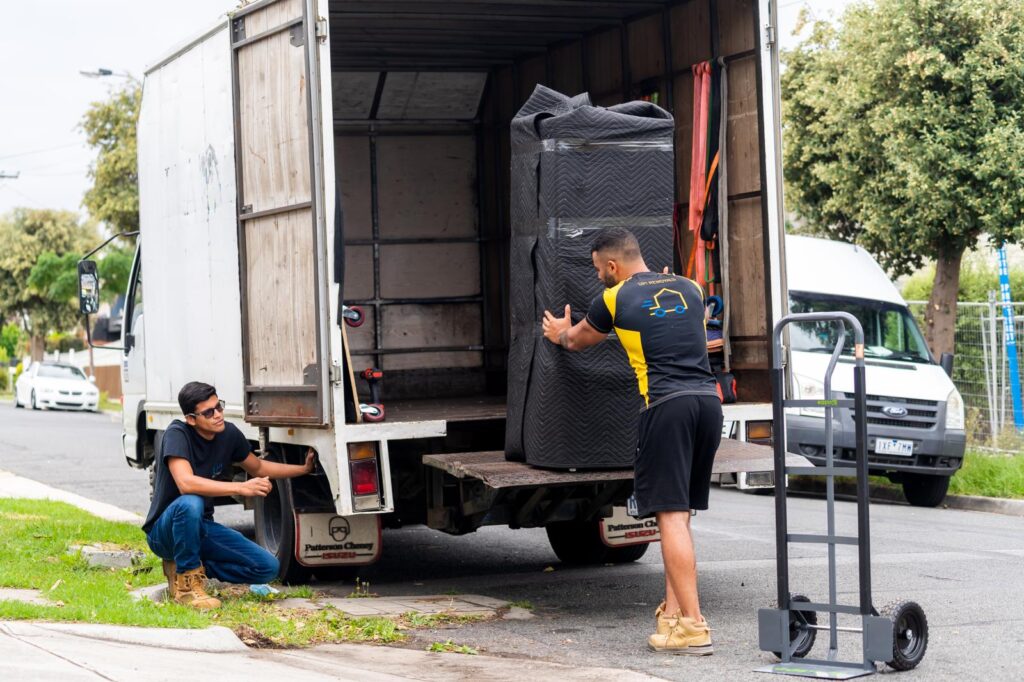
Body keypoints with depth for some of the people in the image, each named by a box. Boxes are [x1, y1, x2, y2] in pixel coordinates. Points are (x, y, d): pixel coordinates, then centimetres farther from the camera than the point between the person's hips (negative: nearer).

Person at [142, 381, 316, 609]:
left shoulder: (229, 434, -2)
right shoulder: (177, 434, -21)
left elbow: (258, 467, 18)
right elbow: (186, 484, -37)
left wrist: (304, 468, 12)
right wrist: (242, 488, -38)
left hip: (201, 527, 6)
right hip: (164, 530, -6)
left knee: (268, 567, -8)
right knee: (191, 504, -40)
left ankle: (192, 565, 7)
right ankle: (186, 582, -20)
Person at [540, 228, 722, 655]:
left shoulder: (615, 299, 7)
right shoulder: (689, 289, 19)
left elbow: (579, 340, 28)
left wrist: (561, 334, 51)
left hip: (666, 405, -6)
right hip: (708, 400, 6)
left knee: (672, 515, -7)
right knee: (679, 512, 14)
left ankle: (693, 627, -12)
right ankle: (672, 612, 13)